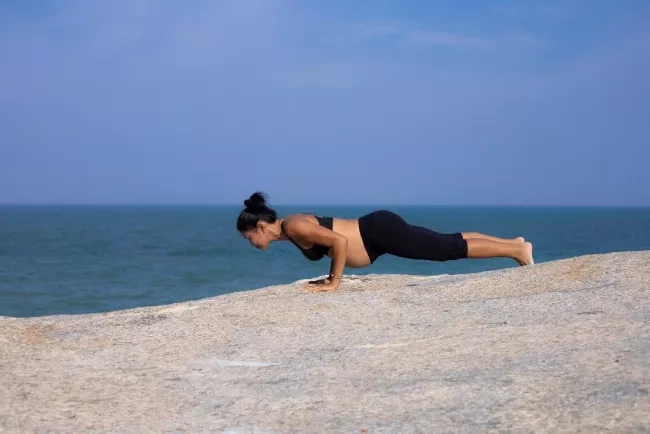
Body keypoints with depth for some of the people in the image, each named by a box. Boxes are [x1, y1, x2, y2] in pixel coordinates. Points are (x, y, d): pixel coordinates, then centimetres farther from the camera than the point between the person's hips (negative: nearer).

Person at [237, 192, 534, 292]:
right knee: (450, 243, 15)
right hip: (375, 231, 8)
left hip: (381, 232, -8)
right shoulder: (291, 227, 11)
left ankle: (518, 250, 3)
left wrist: (334, 282, -18)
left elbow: (339, 240, -26)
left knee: (452, 248, -4)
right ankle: (512, 243, 22)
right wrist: (332, 276, 16)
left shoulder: (294, 227, -17)